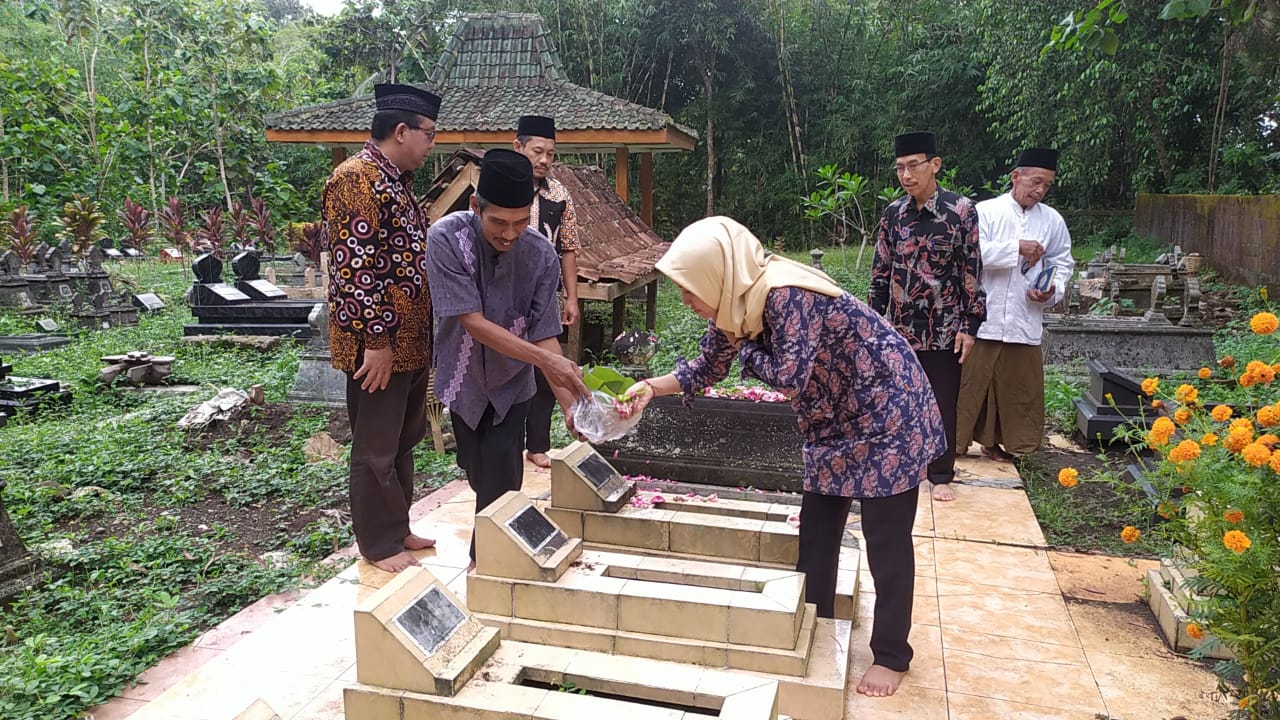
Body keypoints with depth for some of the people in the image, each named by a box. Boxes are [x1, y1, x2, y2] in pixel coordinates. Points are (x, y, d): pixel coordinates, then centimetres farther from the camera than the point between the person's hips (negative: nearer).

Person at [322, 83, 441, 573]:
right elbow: (353, 265, -21)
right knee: (376, 449, 3)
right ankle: (380, 545, 16)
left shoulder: (395, 182, 16)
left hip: (411, 341, 10)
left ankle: (396, 528, 31)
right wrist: (376, 340, -22)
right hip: (379, 345, -10)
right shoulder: (356, 178, -15)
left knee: (403, 441, 18)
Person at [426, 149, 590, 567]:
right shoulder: (447, 239, -26)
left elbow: (544, 336, -18)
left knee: (501, 475, -7)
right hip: (464, 380, 0)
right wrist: (546, 359, -36)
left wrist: (569, 403, -30)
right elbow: (472, 322, -29)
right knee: (477, 470, 12)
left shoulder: (541, 256, -20)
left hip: (511, 382, 0)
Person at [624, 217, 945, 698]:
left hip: (887, 412, -9)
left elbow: (789, 376, -33)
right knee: (816, 533, 13)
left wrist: (744, 348, -18)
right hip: (835, 421, 9)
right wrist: (652, 386, -4)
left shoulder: (786, 295, -32)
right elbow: (709, 369, 7)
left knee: (886, 539, 2)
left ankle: (891, 656, 16)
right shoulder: (734, 302, -5)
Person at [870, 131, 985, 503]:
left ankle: (941, 475, 20)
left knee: (942, 403, 7)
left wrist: (970, 324, -8)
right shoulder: (894, 213, 3)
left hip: (943, 328, -3)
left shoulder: (961, 210, -8)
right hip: (900, 326, 3)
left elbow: (972, 271, -6)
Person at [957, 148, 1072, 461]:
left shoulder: (1052, 221, 9)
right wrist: (1017, 248, -19)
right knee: (970, 383, 2)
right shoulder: (985, 211, -2)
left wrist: (1053, 290, -4)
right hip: (981, 317, -4)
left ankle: (996, 441, 24)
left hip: (1025, 321, 4)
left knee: (1017, 387, 9)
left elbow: (1063, 263, 15)